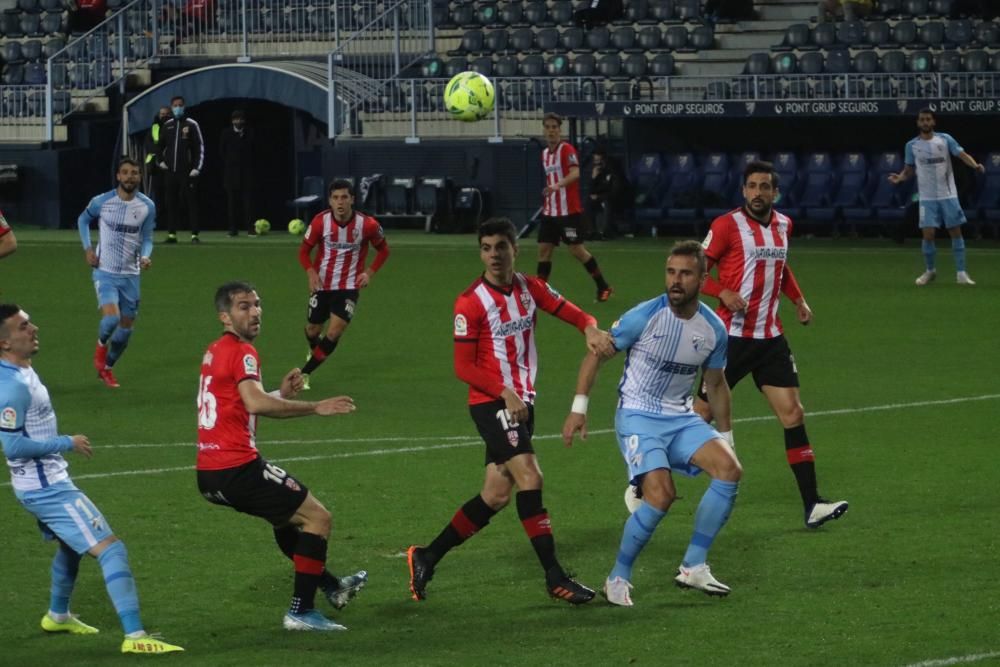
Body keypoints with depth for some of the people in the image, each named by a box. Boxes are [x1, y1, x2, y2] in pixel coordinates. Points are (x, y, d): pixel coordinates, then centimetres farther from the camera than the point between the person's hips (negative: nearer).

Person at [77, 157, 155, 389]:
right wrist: (87, 249, -2)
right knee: (111, 318, -23)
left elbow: (146, 238, 4)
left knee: (126, 328, 9)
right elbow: (83, 220, 11)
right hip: (105, 272, -3)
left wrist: (145, 256, -18)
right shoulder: (102, 202, -8)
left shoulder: (147, 206, -4)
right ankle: (101, 344, 11)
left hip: (130, 274, 3)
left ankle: (107, 368, 31)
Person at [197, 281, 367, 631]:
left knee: (285, 514, 31)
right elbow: (255, 404, -29)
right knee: (317, 518, -2)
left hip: (210, 474, 10)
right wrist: (315, 408, -25)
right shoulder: (241, 352, -12)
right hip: (237, 467, -10)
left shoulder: (215, 351, 16)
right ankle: (301, 612, -3)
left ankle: (331, 587, 44)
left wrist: (282, 393, 12)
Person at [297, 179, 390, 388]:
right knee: (313, 330, 12)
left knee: (335, 332, -17)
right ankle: (314, 351, 50)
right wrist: (311, 273, -17)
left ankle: (305, 373, -4)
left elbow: (383, 249, 5)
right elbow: (304, 251, 1)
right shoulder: (320, 221, -12)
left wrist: (369, 273, -8)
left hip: (349, 287, -2)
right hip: (321, 285, 2)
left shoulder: (367, 224, -14)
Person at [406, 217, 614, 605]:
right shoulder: (471, 303, -11)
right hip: (490, 403, -7)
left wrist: (591, 329, -17)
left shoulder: (530, 289, 6)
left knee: (497, 494, 6)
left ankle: (426, 558, 18)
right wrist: (505, 393, -21)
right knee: (529, 476, -17)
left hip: (522, 402, 7)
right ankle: (554, 577, -14)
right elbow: (464, 368, -11)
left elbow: (573, 313, 6)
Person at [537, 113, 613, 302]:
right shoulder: (545, 154, 13)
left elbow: (575, 173, -26)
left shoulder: (567, 150, -10)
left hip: (568, 211, -7)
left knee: (577, 249, -4)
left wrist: (558, 185, -42)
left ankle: (603, 287, 9)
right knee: (544, 249, 1)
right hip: (549, 212, 7)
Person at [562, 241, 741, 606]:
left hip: (681, 418, 5)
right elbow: (596, 354, -5)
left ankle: (693, 567, -8)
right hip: (638, 416, -5)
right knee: (661, 494, -25)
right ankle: (618, 579, -7)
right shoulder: (644, 316, -14)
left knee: (729, 469, -18)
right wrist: (578, 408, -10)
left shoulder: (714, 329, 0)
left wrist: (726, 436, 18)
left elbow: (715, 384, 16)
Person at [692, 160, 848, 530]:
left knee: (792, 414, -2)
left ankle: (812, 505, -3)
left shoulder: (783, 224, 10)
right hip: (732, 335, -5)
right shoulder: (727, 225, -9)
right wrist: (723, 293, -25)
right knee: (702, 412, -1)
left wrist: (797, 299, 17)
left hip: (770, 338, 5)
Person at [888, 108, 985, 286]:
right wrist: (899, 178, -14)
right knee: (928, 234, -8)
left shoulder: (945, 139, -1)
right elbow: (909, 170, 8)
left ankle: (961, 273, 6)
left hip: (948, 196, 0)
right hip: (927, 198, 0)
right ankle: (929, 271, 14)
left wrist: (975, 165, -27)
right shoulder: (912, 145, 2)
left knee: (956, 232, 1)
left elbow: (962, 155, -7)